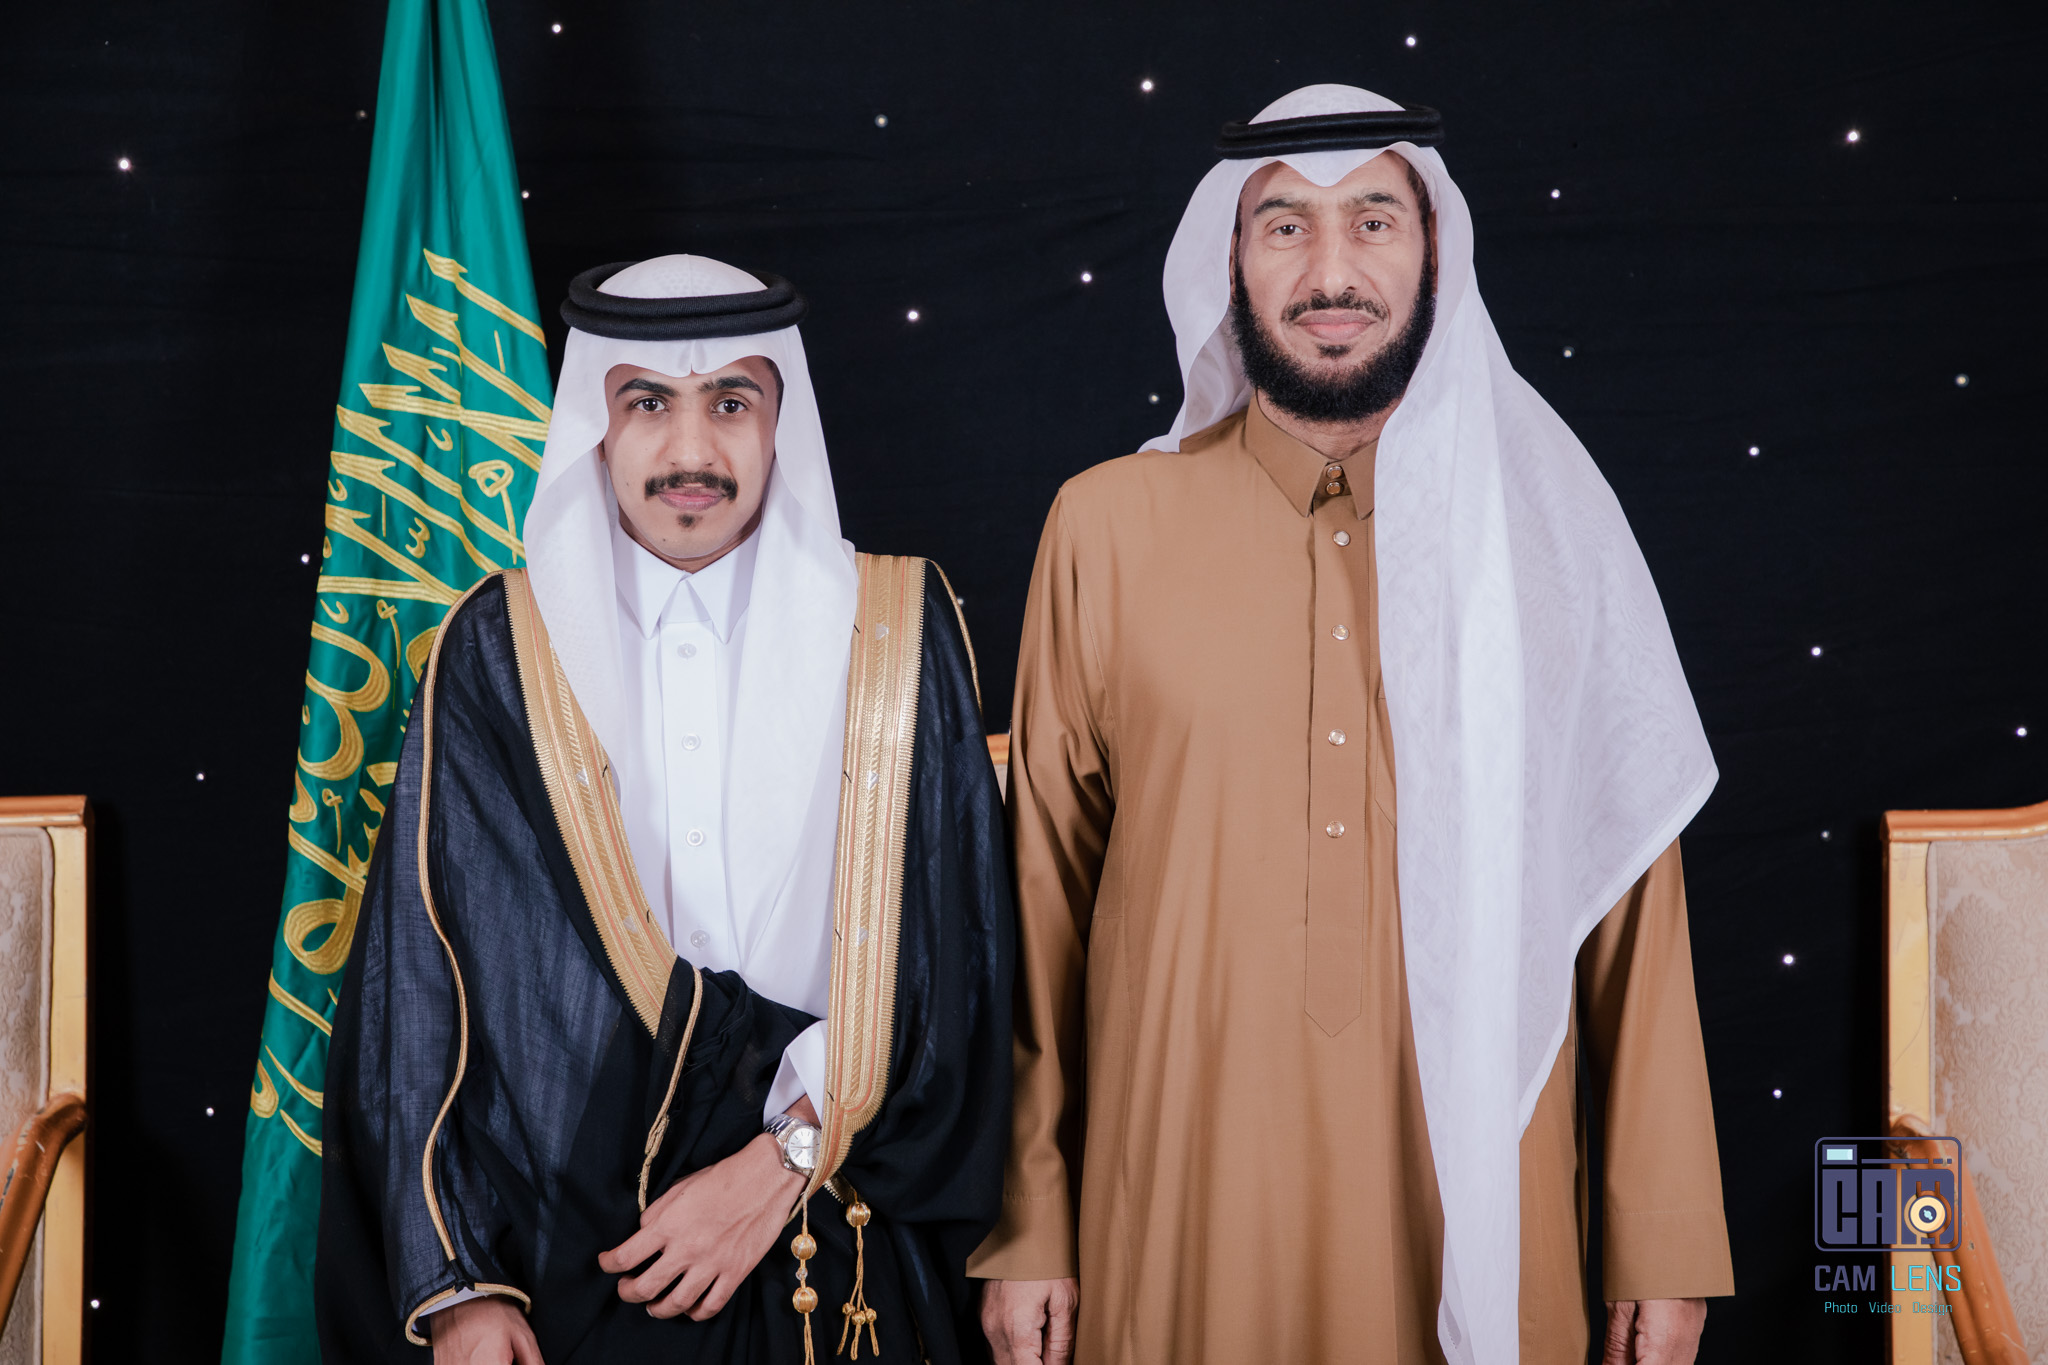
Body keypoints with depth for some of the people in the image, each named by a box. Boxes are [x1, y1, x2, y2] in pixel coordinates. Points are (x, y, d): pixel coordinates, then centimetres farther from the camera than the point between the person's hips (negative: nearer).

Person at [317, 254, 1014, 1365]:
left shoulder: (895, 636, 0)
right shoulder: (499, 655, 0)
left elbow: (949, 956, -4)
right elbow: (417, 984, -2)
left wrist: (787, 1159, -14)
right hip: (567, 1263, 0)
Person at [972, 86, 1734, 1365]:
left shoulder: (1544, 530, 2)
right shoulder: (1108, 527, 0)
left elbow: (1633, 901, 2)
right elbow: (1044, 893, 3)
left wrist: (1664, 1245, 0)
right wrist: (1024, 1229, 2)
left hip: (1481, 1206, 1)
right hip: (1181, 1205, 0)